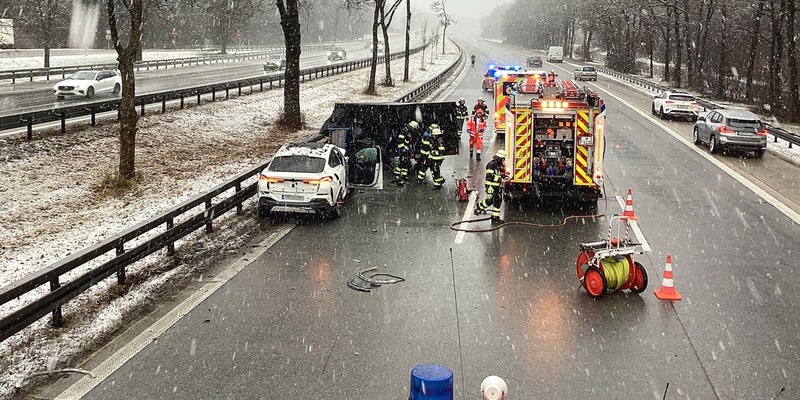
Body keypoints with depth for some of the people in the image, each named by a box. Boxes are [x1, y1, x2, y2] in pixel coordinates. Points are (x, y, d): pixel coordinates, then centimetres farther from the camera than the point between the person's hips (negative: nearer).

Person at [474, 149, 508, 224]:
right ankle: (479, 207, 17)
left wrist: (504, 177, 9)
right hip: (491, 185, -9)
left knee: (498, 201, 5)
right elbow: (489, 176, -23)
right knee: (490, 200, -10)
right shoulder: (491, 164, -13)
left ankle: (495, 217, 10)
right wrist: (500, 179, -27)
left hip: (498, 186, 9)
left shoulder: (501, 165, 15)